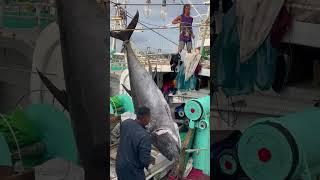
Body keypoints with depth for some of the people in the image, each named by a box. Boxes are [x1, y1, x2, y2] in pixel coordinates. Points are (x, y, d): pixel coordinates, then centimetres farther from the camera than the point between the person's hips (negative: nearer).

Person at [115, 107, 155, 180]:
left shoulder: (125, 122, -10)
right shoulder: (144, 136, -32)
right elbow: (145, 160, -27)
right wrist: (151, 161, -6)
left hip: (119, 165, 7)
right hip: (132, 171, -7)